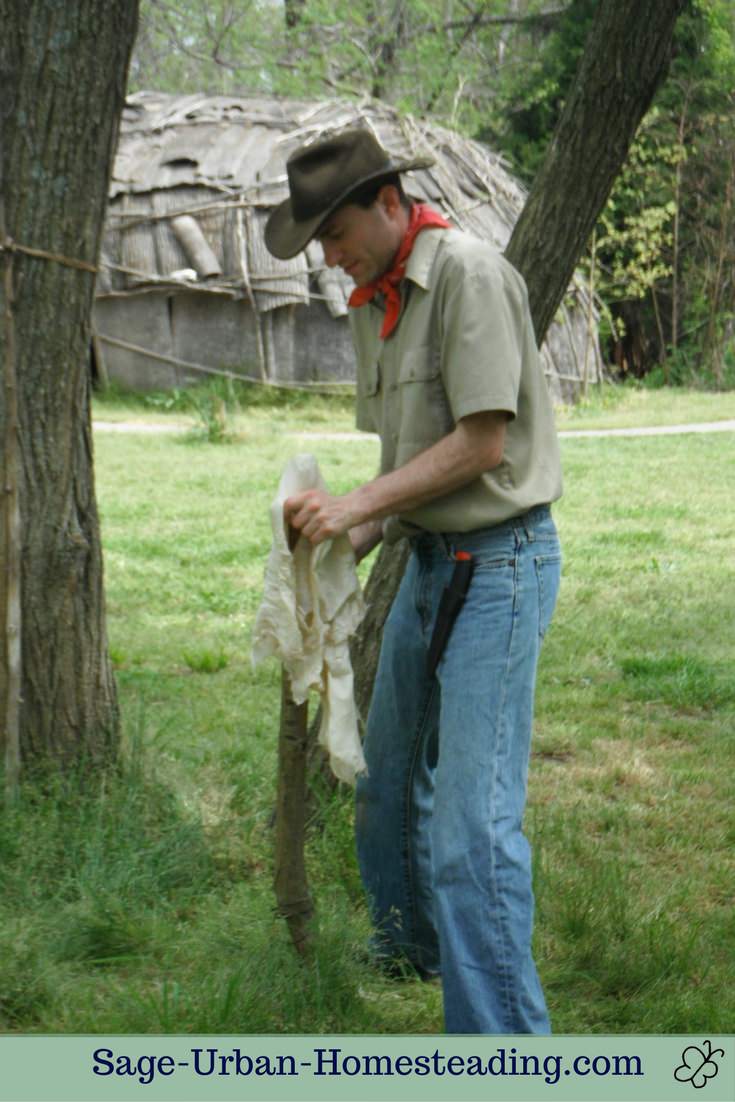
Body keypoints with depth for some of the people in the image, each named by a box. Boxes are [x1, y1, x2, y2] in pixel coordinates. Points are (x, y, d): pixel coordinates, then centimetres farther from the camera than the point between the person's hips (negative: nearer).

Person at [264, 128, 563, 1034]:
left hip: (501, 560, -9)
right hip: (430, 556, 9)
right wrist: (349, 540, 1)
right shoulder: (373, 301, 11)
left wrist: (357, 505, -18)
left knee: (472, 816, -13)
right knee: (389, 777, 21)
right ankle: (411, 949, 42)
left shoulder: (468, 273, -16)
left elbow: (483, 443, -20)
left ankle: (502, 1036, -9)